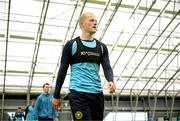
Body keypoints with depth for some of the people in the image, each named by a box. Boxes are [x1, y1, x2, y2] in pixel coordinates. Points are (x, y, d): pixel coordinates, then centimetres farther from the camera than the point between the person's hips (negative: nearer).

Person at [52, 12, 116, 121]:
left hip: (97, 94, 5)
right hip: (78, 94, -5)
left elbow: (107, 67, 4)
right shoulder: (71, 45, 1)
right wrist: (56, 95, 4)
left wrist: (111, 81, -19)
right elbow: (63, 70, 3)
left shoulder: (101, 47, 12)